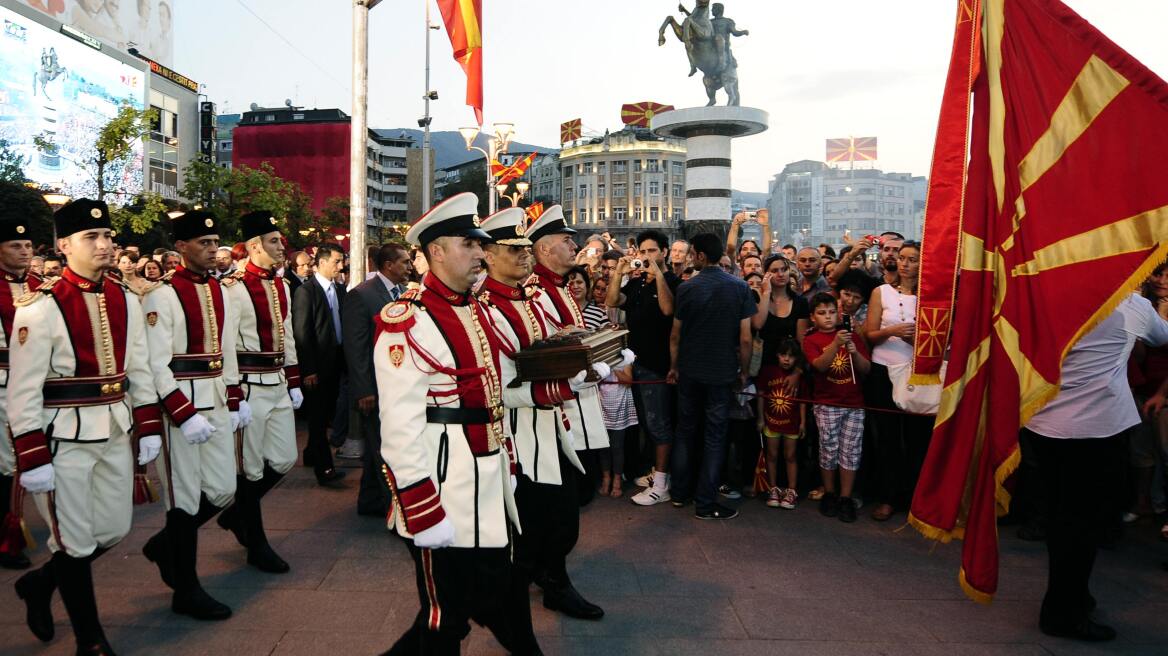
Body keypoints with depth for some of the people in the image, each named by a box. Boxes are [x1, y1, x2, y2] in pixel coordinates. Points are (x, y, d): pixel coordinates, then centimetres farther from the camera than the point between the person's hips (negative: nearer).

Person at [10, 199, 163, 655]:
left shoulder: (126, 301, 5)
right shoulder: (40, 307, -13)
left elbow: (140, 371, 10)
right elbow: (24, 390, -14)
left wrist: (149, 428, 7)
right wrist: (33, 459, -15)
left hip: (115, 435, 6)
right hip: (65, 440, -6)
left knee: (114, 530, 15)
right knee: (76, 542, 6)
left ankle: (40, 583, 42)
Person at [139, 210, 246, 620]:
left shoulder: (218, 291, 12)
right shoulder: (163, 296, -12)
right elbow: (156, 365, -16)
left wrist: (234, 401, 15)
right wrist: (186, 415, -20)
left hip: (216, 405, 7)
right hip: (180, 406, -7)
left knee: (222, 491, 11)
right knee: (186, 497, 3)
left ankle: (165, 545, 36)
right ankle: (186, 591, 18)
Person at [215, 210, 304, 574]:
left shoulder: (281, 285, 12)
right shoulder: (235, 288, -13)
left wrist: (294, 381, 17)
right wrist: (232, 393, -18)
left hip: (277, 383, 8)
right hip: (249, 384, -8)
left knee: (283, 460, 12)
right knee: (251, 467, 4)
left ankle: (236, 512, 35)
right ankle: (256, 545, 18)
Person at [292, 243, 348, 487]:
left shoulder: (340, 290, 9)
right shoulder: (306, 291, -10)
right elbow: (302, 333, -13)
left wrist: (346, 358, 5)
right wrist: (308, 370, -15)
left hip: (335, 362, 6)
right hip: (318, 364, -6)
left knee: (326, 413, 15)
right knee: (318, 416, 1)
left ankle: (312, 453, 33)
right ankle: (324, 469, 6)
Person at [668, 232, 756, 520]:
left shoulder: (686, 288, -6)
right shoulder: (740, 288, -8)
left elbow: (675, 335, 0)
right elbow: (745, 339, -9)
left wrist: (674, 367, 14)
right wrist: (743, 371, 4)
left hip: (689, 372, 2)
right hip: (722, 372, -1)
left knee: (686, 430, 16)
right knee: (715, 435, 5)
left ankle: (680, 492, 25)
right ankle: (705, 503, 8)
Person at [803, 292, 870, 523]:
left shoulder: (851, 335, 8)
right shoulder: (811, 340, 0)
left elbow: (866, 369, 3)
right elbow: (820, 365, -18)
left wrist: (854, 352, -16)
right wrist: (836, 344, -31)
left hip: (854, 404, 2)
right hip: (827, 404, -2)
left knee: (851, 450, 2)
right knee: (829, 450, 2)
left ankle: (846, 497, 10)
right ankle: (829, 494, 18)